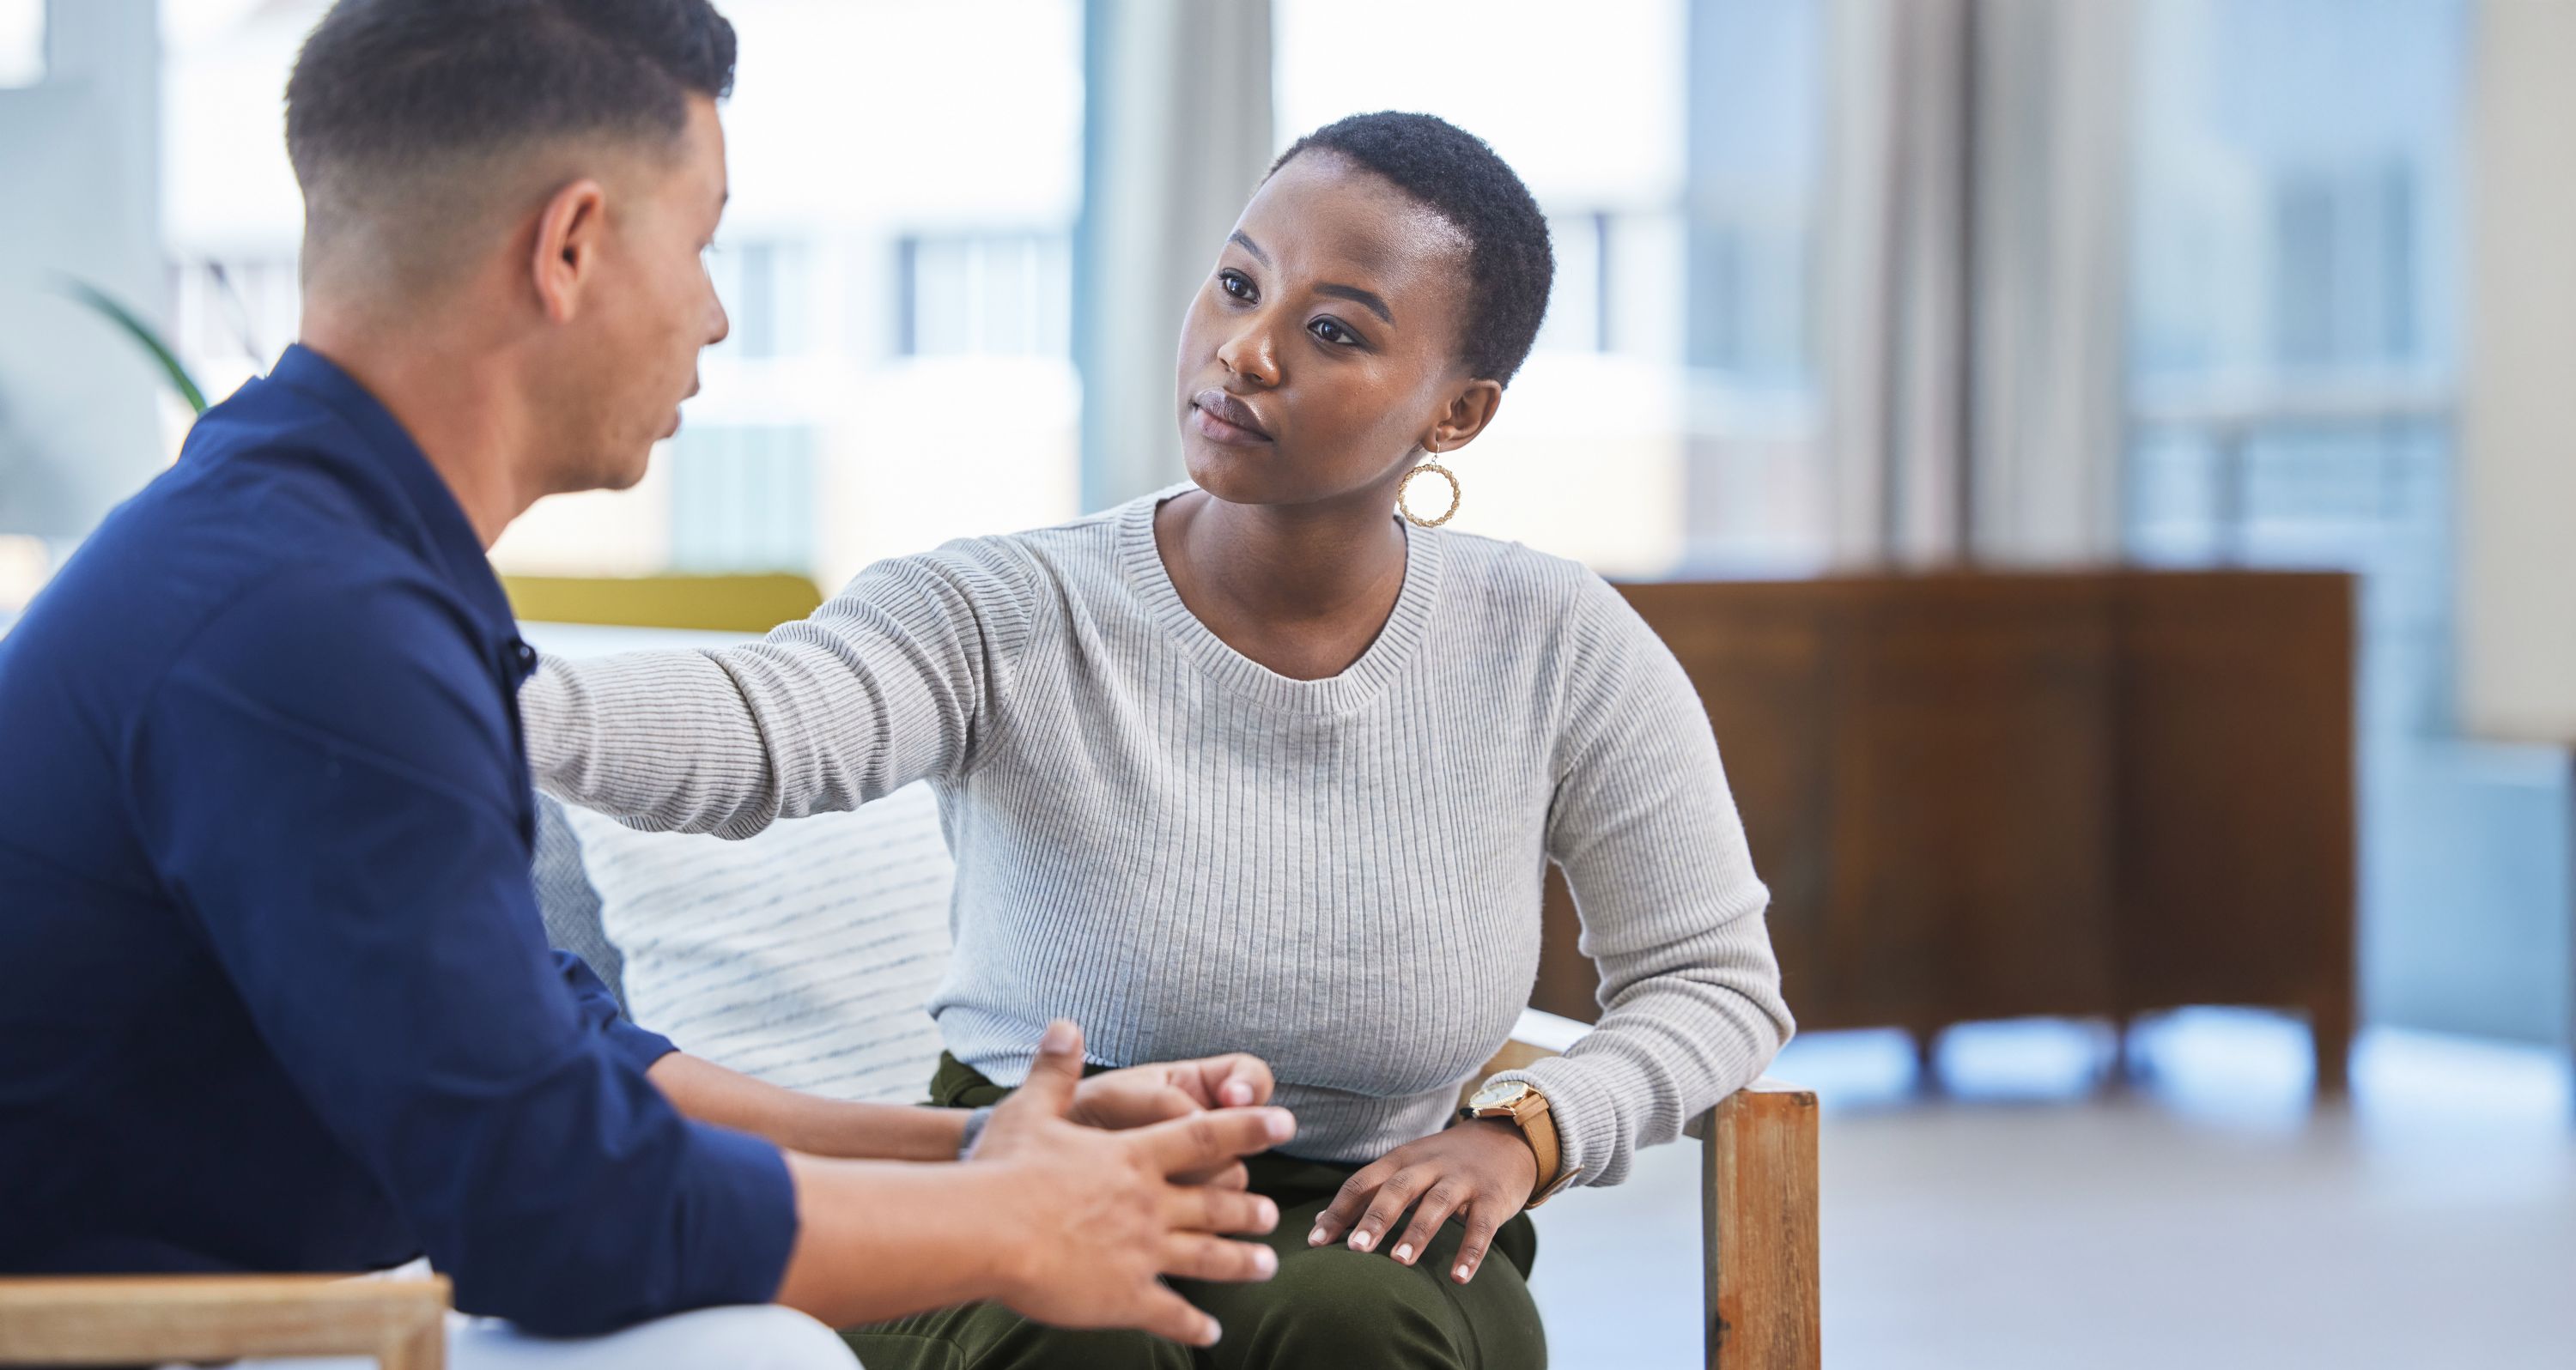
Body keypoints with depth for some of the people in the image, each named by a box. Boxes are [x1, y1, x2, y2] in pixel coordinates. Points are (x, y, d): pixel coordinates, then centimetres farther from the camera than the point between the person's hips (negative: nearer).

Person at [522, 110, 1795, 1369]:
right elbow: (756, 723, -33)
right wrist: (489, 695, -54)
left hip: (1361, 1235, 2)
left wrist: (1525, 1131, -12)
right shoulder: (1011, 617, -12)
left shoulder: (1558, 650, -4)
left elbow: (1715, 978, 7)